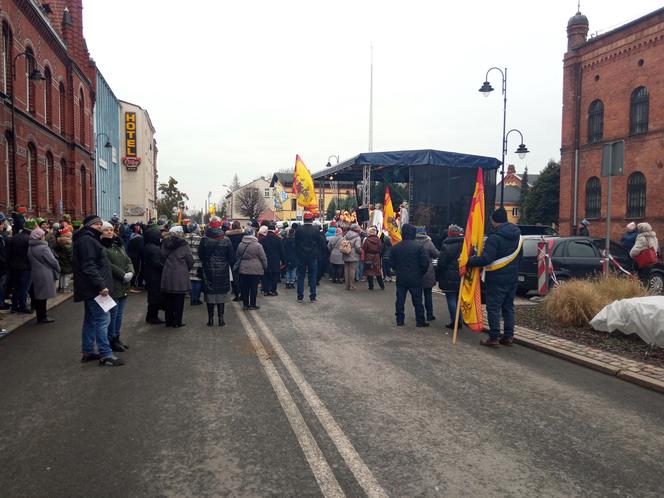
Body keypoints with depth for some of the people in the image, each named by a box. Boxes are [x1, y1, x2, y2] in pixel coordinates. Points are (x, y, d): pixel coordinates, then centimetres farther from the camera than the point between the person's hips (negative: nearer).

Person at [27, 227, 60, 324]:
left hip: (34, 274, 8)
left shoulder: (30, 248, 7)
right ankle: (42, 317, 6)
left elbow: (31, 261, 11)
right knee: (43, 296, 0)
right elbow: (52, 261, -16)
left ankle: (40, 316, 22)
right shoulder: (43, 248, -18)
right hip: (45, 275, -8)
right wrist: (58, 269, 1)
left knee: (38, 295, 14)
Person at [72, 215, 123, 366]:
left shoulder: (90, 239, 19)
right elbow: (89, 267, -23)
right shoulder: (86, 240, -14)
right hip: (94, 288, -11)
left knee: (91, 320, 15)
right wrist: (101, 285, -26)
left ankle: (87, 352, 23)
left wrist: (100, 285, 21)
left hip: (91, 289, 11)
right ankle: (105, 355, -8)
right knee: (103, 319, -10)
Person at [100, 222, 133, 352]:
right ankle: (111, 340, 10)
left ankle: (116, 337, 24)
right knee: (112, 314, -1)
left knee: (119, 314, 13)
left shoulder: (119, 244, 16)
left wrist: (130, 272, -7)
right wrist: (123, 275, -17)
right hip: (112, 286, -7)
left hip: (123, 286, 7)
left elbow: (128, 261, 11)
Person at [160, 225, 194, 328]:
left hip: (167, 276, 4)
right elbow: (190, 261, -6)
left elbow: (162, 258, 5)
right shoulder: (184, 245, -10)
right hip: (180, 276, -4)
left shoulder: (165, 244, 0)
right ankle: (177, 322, 7)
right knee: (179, 300, 4)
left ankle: (169, 321, 19)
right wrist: (187, 270, 12)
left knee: (168, 299, 13)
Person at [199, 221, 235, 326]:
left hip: (208, 271, 0)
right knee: (221, 297, 8)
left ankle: (210, 319, 12)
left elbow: (200, 255, 3)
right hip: (222, 272, 0)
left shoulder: (204, 240, -7)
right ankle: (221, 319, 9)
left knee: (210, 296, 8)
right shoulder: (226, 240, -7)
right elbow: (232, 257, -2)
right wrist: (233, 268, 11)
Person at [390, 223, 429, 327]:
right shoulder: (418, 246, -12)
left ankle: (400, 320, 14)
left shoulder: (395, 247, -2)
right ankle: (420, 321, 12)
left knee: (400, 299, 10)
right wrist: (421, 273, 6)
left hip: (400, 279, 3)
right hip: (415, 279, -2)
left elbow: (392, 263, 3)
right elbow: (425, 263, -10)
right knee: (417, 300, 6)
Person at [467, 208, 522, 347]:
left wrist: (468, 262, -16)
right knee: (508, 307, 14)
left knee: (493, 308, -1)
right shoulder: (517, 234, 10)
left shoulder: (495, 237, -18)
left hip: (497, 278, -8)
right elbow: (519, 256, 18)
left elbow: (486, 259, -24)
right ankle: (508, 336, 19)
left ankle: (494, 338, 0)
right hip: (512, 277, 8)